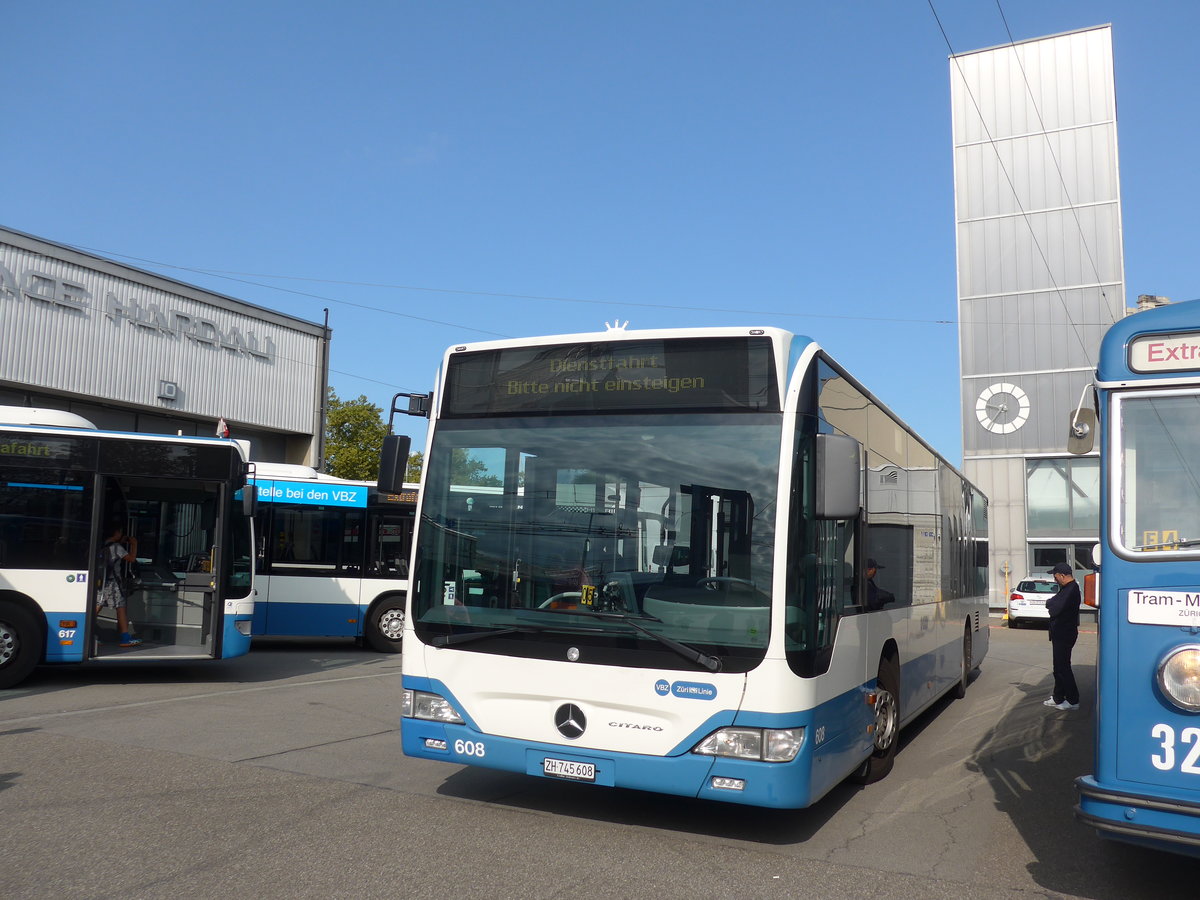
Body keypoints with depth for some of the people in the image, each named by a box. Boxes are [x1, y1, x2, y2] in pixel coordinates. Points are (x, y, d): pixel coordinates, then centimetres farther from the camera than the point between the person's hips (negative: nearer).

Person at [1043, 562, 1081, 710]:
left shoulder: (1071, 589, -21)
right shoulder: (1068, 588, 14)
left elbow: (1055, 609, -26)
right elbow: (1054, 605, 16)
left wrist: (1050, 603, -7)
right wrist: (1052, 604, -4)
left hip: (1064, 634, -11)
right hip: (1061, 633, 11)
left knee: (1063, 667, -4)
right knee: (1059, 667, 16)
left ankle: (1073, 701, 3)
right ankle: (1058, 698, 25)